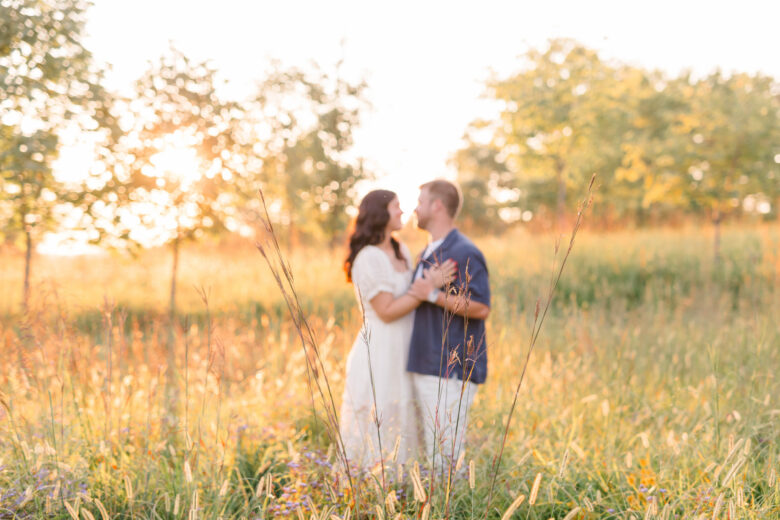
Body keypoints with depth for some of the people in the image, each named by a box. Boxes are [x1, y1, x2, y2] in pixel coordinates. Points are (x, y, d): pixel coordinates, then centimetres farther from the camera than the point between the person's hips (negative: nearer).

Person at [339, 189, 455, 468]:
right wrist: (428, 286, -18)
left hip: (399, 357, 8)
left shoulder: (401, 252, 11)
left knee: (399, 433, 11)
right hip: (377, 358, -8)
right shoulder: (368, 258, -15)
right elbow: (386, 311, -17)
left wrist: (423, 287, -4)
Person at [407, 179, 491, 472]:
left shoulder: (464, 253, -12)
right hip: (424, 367, 9)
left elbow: (481, 308, -21)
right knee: (433, 451, 12)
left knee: (446, 454, -7)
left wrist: (432, 293, -21)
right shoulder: (428, 253, 18)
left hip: (452, 371, -9)